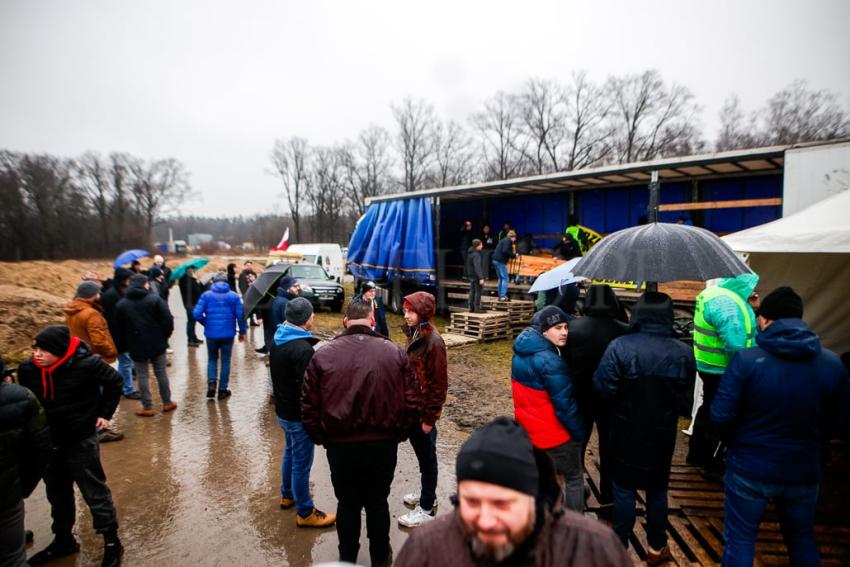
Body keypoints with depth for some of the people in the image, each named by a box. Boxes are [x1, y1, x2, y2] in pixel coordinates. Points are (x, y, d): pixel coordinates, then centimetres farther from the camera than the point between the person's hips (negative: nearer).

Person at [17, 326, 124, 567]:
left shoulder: (86, 364, -23)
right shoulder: (27, 369, -10)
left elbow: (114, 381, -6)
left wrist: (104, 413, -4)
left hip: (81, 440, -5)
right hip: (47, 441, 5)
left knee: (94, 492, 5)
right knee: (57, 494, 20)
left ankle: (112, 543, 18)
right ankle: (63, 540, 40)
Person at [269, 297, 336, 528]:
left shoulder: (278, 340, 3)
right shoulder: (302, 348, -27)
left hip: (282, 410, 9)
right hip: (298, 415, -9)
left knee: (290, 453, 26)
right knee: (301, 463, 4)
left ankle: (287, 495, 44)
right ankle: (305, 513, 19)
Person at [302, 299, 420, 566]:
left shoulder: (322, 355, -9)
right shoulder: (395, 352, -8)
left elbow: (308, 407, -6)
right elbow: (411, 403, -6)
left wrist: (322, 439, 9)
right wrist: (398, 435, 8)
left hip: (340, 445, 0)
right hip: (383, 445, 1)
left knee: (347, 504, 21)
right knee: (378, 503, 22)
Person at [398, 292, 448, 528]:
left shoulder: (433, 341, -22)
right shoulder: (414, 335, 4)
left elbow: (439, 383, -20)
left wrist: (429, 417, -16)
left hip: (423, 411, -8)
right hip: (413, 407, 8)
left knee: (427, 457, 8)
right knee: (421, 455, 22)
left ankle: (426, 509, 23)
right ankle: (427, 494, 41)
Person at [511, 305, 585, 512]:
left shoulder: (520, 353, 1)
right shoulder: (550, 361, -26)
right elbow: (564, 403, -21)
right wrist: (579, 433, -10)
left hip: (527, 429, 8)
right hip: (553, 432, -8)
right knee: (574, 478, 13)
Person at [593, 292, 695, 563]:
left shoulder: (620, 346, -22)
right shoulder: (684, 353, -10)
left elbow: (603, 388, -22)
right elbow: (686, 402, -2)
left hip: (627, 434, -3)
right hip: (662, 436, 3)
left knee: (624, 490, 14)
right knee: (657, 491, 21)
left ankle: (620, 547, 28)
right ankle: (656, 548, 37)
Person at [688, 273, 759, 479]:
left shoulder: (715, 293, 8)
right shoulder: (726, 304, -26)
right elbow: (734, 345, -30)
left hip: (710, 367, 11)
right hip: (722, 371, -10)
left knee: (708, 411, 23)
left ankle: (697, 454, 38)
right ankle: (714, 467, 19)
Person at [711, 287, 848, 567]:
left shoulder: (745, 360, -21)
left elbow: (721, 416, -19)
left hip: (749, 469, -4)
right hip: (803, 471, 4)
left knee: (740, 540, 13)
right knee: (802, 538, 27)